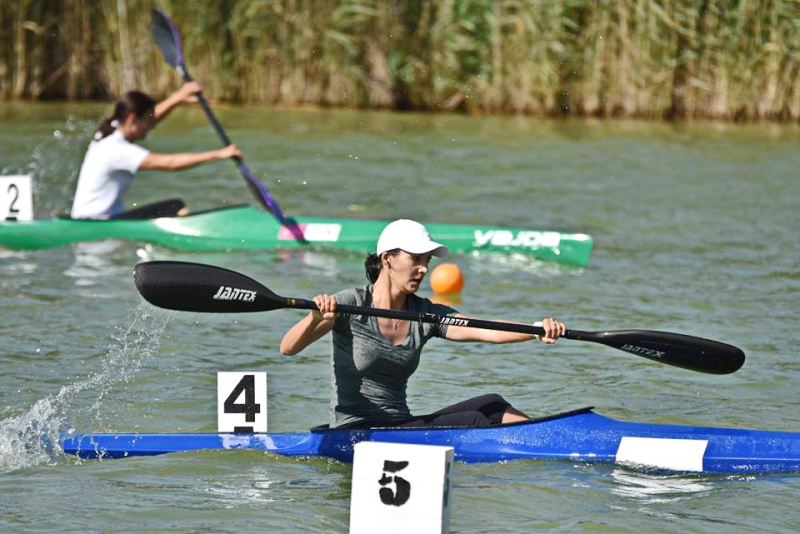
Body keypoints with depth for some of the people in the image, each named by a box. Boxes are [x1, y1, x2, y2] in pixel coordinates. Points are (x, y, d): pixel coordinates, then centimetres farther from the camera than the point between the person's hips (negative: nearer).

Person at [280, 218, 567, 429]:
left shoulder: (426, 314, 7)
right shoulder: (350, 304, -8)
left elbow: (486, 331, -7)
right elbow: (288, 348, -17)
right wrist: (316, 318, -38)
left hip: (399, 426, 7)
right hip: (354, 432, -7)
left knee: (491, 405, -11)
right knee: (473, 421, -19)